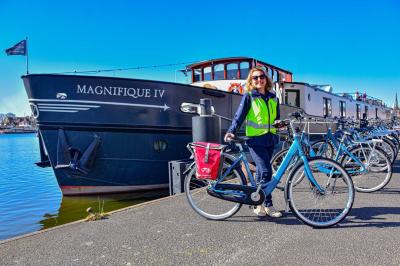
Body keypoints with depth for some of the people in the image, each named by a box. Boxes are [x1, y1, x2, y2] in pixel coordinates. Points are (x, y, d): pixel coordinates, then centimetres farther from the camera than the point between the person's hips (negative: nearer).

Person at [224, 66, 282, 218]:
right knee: (266, 171, -14)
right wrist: (231, 131, -20)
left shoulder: (273, 98, 13)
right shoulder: (248, 96, -3)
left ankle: (259, 204, 22)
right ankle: (268, 205, 0)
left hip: (270, 139, 5)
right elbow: (239, 116, -7)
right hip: (255, 139, -5)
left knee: (261, 172, 12)